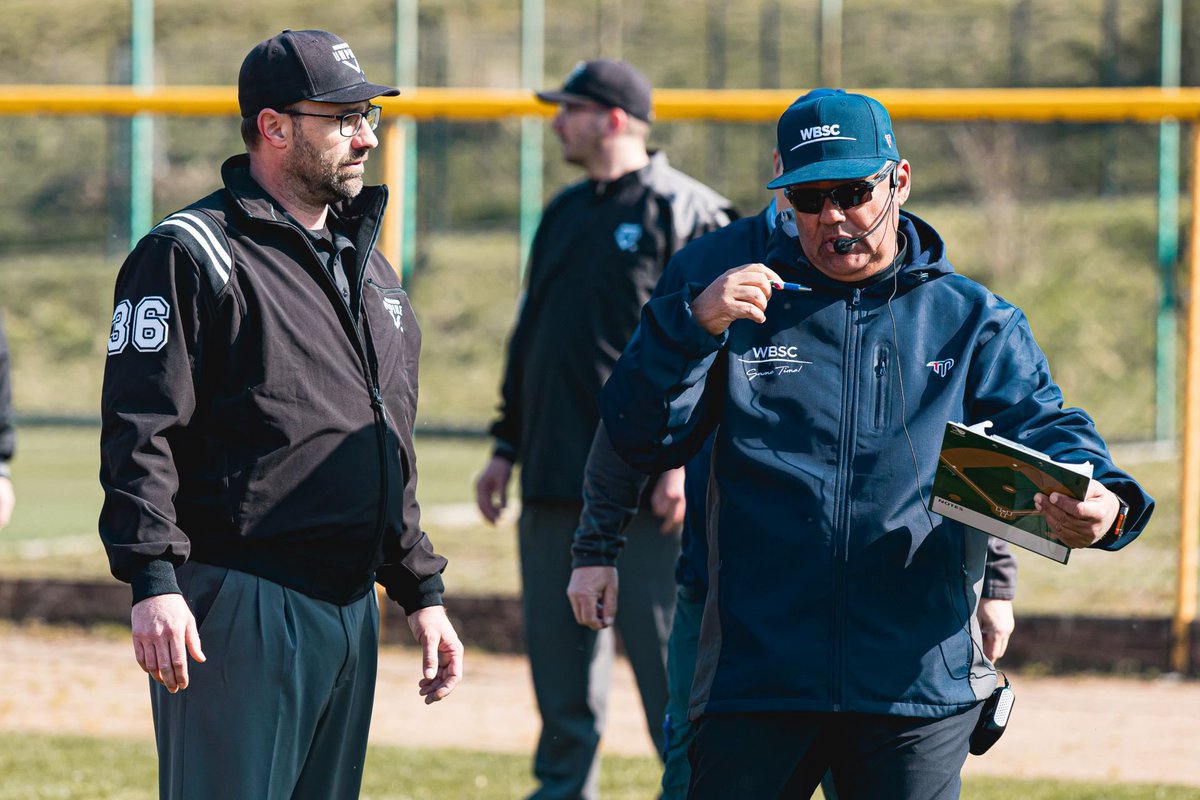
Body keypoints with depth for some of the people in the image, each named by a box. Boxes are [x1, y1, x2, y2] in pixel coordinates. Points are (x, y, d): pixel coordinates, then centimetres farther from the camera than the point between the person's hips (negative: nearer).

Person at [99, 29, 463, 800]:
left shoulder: (368, 265, 20)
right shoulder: (192, 254, -6)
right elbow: (140, 432, -13)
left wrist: (422, 593, 21)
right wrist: (153, 581, -22)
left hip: (351, 612, 8)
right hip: (238, 611, -8)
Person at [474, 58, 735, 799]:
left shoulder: (686, 213, -6)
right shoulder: (565, 214, 19)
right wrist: (507, 446, 18)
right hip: (556, 475, 8)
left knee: (666, 651, -6)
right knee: (558, 651, 9)